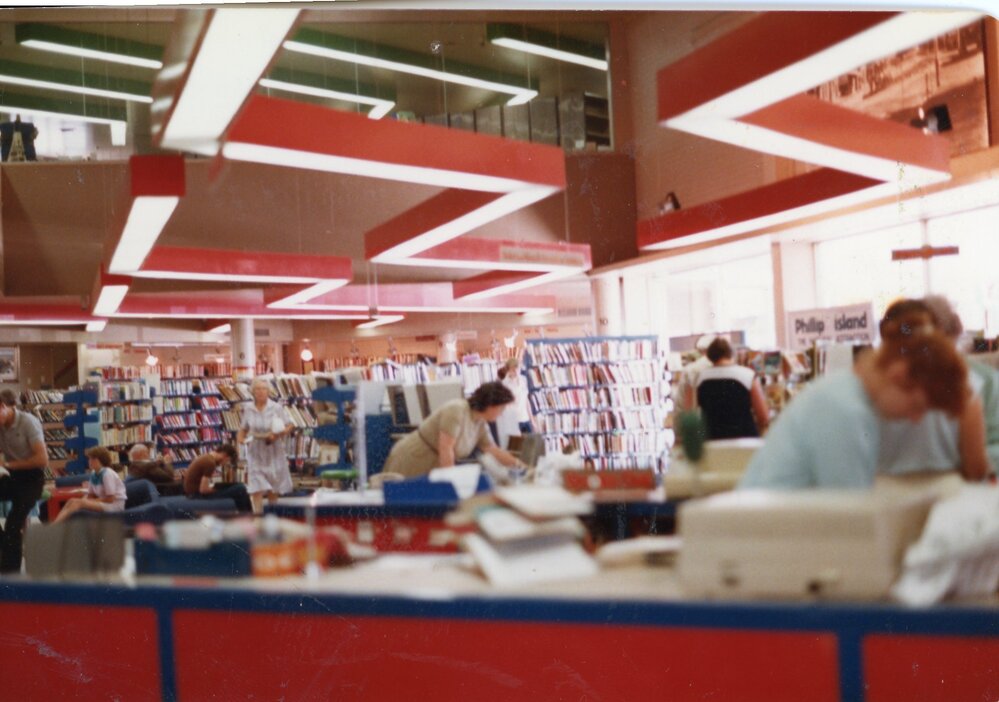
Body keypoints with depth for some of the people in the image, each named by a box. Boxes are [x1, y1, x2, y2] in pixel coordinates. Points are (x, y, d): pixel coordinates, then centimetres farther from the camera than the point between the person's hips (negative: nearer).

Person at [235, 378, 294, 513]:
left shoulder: (276, 408, -9)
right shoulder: (248, 408, -2)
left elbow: (290, 426, -5)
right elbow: (244, 428, 8)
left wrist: (278, 435, -21)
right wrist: (240, 437, -13)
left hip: (273, 452, 0)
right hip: (255, 453, 0)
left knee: (273, 487, 13)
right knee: (256, 487, -10)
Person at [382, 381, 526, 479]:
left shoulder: (481, 425, 3)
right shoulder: (456, 411, -23)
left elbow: (495, 451, 13)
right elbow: (445, 449, -26)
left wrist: (520, 465, 9)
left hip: (431, 471, 8)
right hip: (410, 463, -8)